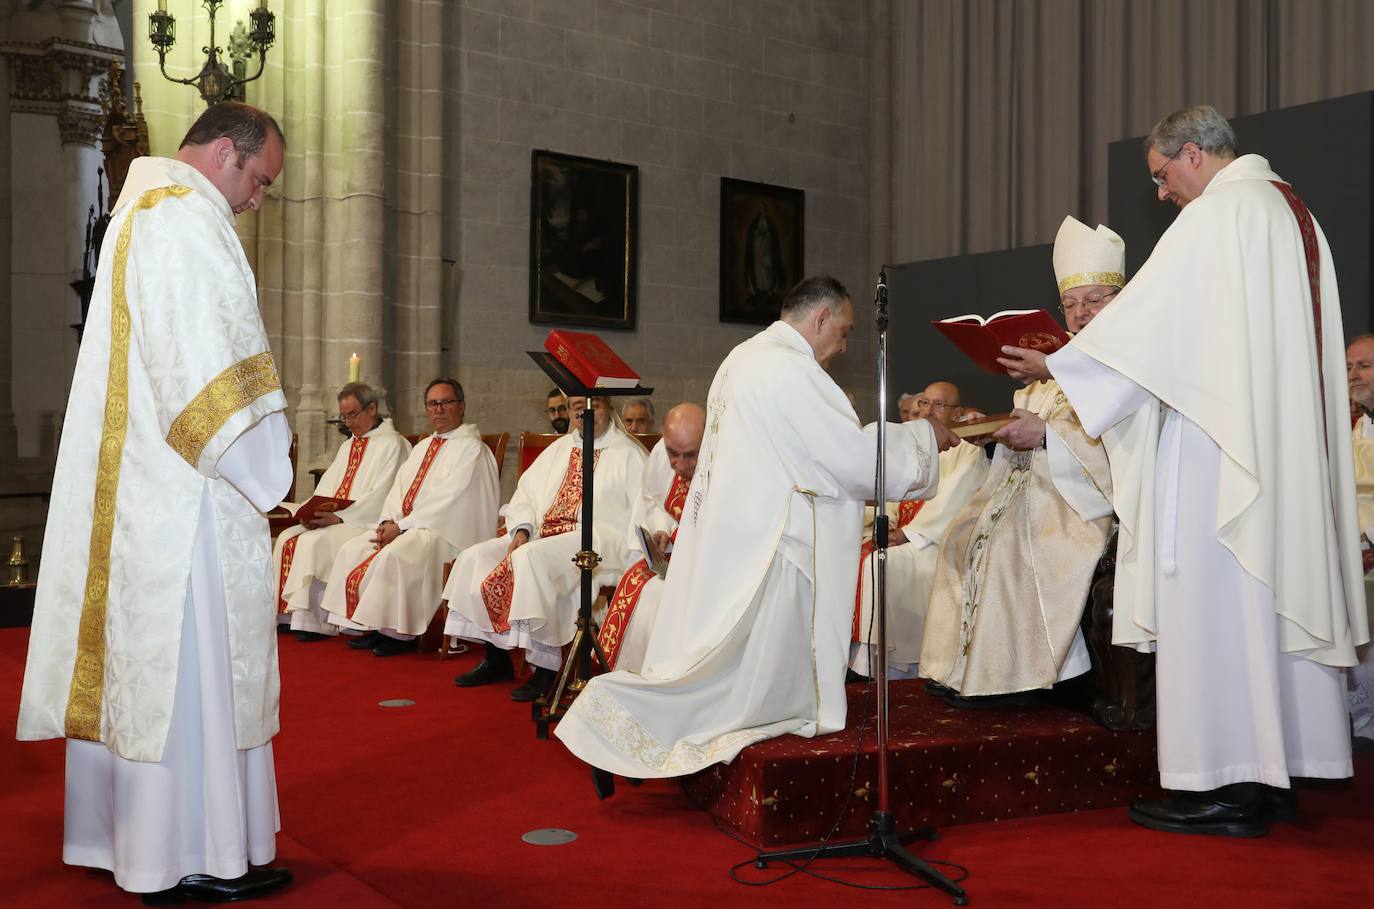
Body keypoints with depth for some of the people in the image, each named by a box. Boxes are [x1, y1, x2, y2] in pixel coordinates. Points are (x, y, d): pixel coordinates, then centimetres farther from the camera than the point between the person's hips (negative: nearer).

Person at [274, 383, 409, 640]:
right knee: (287, 538, -9)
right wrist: (315, 513, -5)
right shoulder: (348, 446, 22)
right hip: (332, 519, 9)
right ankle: (292, 613, -10)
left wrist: (339, 517, -20)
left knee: (315, 542, -27)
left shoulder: (392, 444, -6)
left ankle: (313, 623, -20)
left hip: (367, 523, -8)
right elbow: (327, 487, 16)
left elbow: (381, 496, -15)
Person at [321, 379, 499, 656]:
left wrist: (402, 527, -16)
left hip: (445, 532, -9)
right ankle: (367, 626, -3)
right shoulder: (424, 446, 22)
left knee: (394, 555, -32)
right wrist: (388, 521, -4)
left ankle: (399, 633, -19)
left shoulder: (471, 448, -7)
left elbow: (448, 501, -16)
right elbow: (399, 487, 16)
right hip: (406, 527, 9)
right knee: (351, 550, -5)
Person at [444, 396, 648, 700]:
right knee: (477, 557, -8)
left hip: (598, 540, -7)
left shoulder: (628, 452, 3)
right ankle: (496, 659, 1)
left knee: (530, 558, -33)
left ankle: (545, 667, -27)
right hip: (545, 535, 8)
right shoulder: (559, 449, 23)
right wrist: (522, 530, 0)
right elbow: (526, 493, 19)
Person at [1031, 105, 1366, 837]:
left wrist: (1057, 365, -2)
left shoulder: (1217, 213, -9)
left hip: (1219, 444, -9)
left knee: (1213, 599, -6)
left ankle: (1222, 784, -4)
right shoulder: (1292, 212, 19)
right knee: (1278, 595, 9)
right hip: (1288, 445, 9)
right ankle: (1276, 773, 16)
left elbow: (1145, 317, -12)